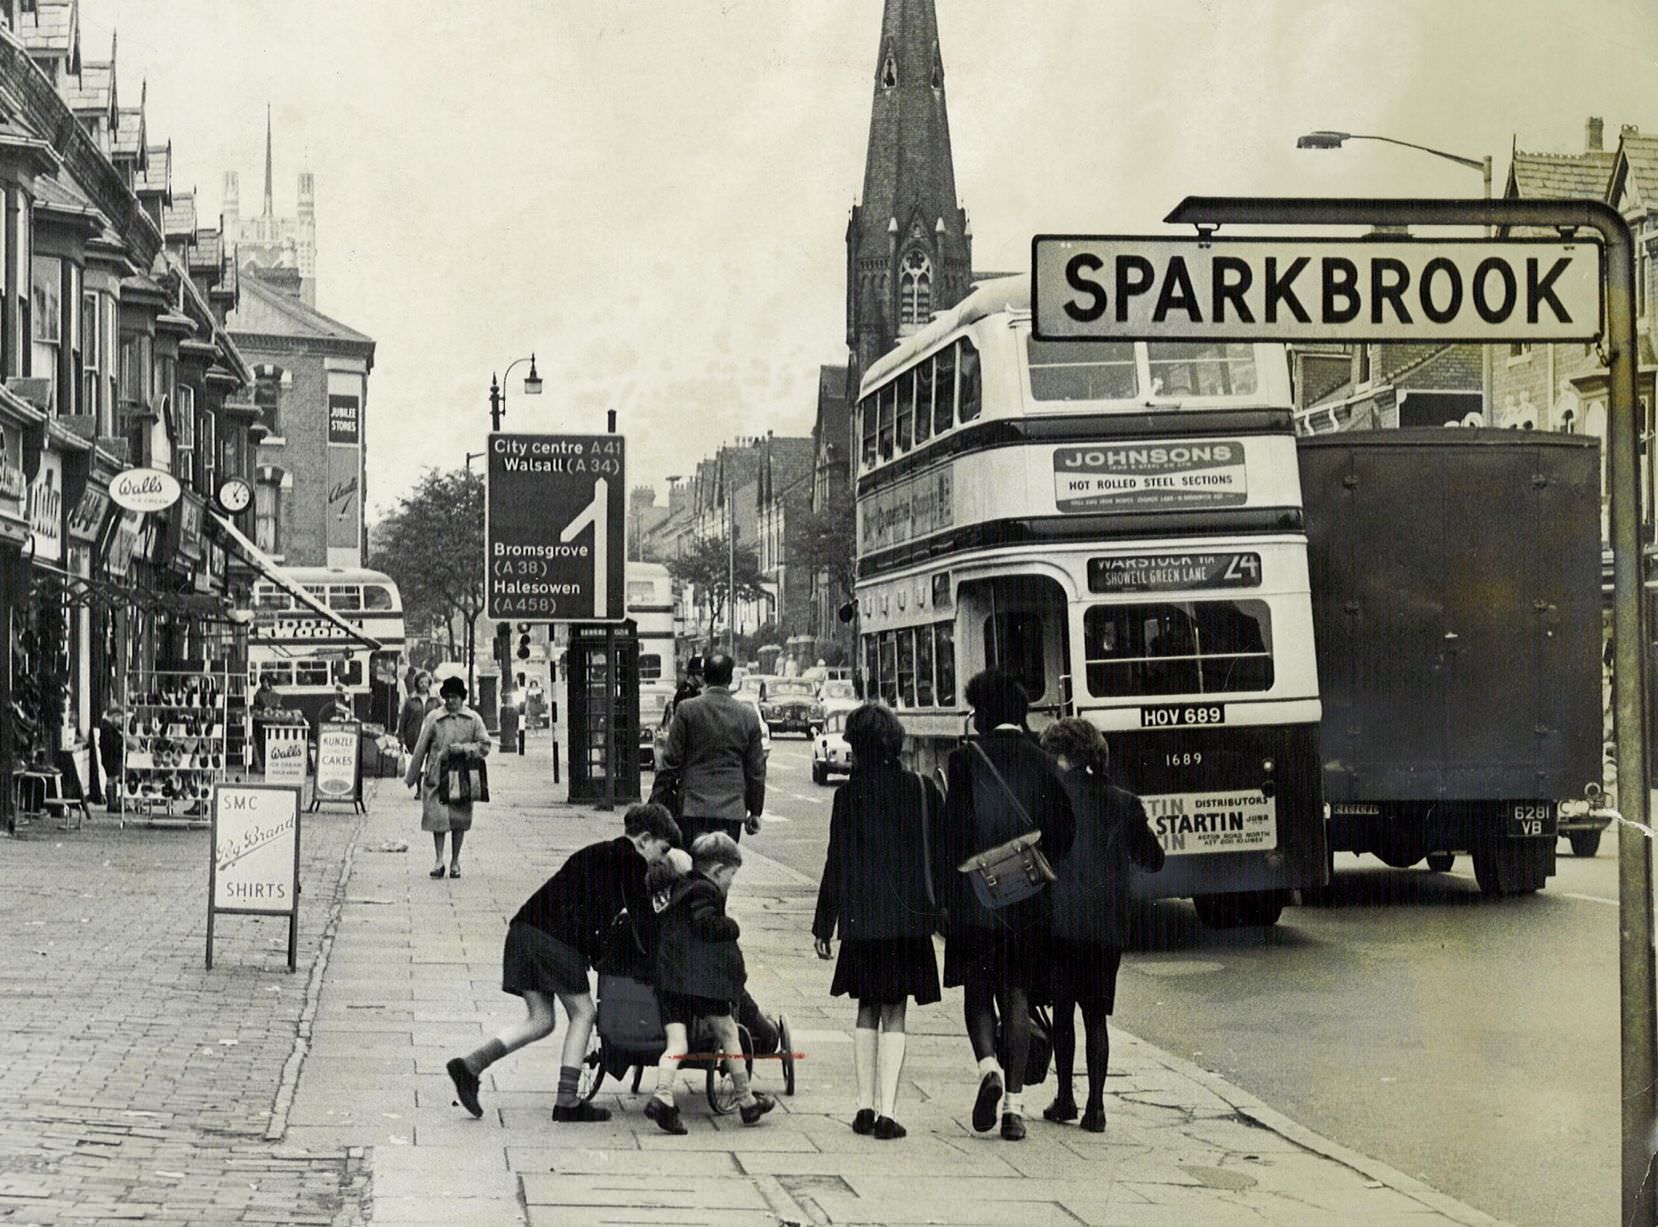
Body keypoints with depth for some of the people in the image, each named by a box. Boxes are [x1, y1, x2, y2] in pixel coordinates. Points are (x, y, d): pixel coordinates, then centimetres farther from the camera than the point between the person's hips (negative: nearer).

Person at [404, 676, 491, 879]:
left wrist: (464, 748, -13)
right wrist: (411, 776, 7)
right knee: (437, 817, -8)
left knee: (459, 819, 5)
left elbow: (485, 745, 4)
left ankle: (455, 862, 16)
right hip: (437, 775, -1)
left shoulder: (473, 719, 3)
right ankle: (439, 860, -2)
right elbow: (420, 748, 5)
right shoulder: (433, 718, 1)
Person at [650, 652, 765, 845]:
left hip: (693, 807, -2)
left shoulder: (687, 710, -3)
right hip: (732, 808, 2)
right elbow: (756, 770, 8)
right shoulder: (748, 716, 4)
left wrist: (657, 803, 6)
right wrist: (755, 812, 17)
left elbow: (671, 761, -2)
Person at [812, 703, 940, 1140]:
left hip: (862, 919, 0)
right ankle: (887, 1111, -4)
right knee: (894, 1013, 4)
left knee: (867, 1010, 14)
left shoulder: (849, 795, -5)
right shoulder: (923, 790, -1)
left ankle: (865, 1106, 11)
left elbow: (836, 862, -3)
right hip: (910, 918, 1)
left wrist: (824, 924, 3)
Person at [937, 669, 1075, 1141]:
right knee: (1016, 995, 9)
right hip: (1029, 903, 2)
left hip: (975, 896, -2)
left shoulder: (965, 760, -6)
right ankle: (1014, 1104, 4)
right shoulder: (1043, 765, 2)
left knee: (977, 991, 12)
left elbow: (953, 831, -9)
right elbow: (1064, 831, 0)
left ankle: (988, 1066, -15)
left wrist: (945, 894, -4)